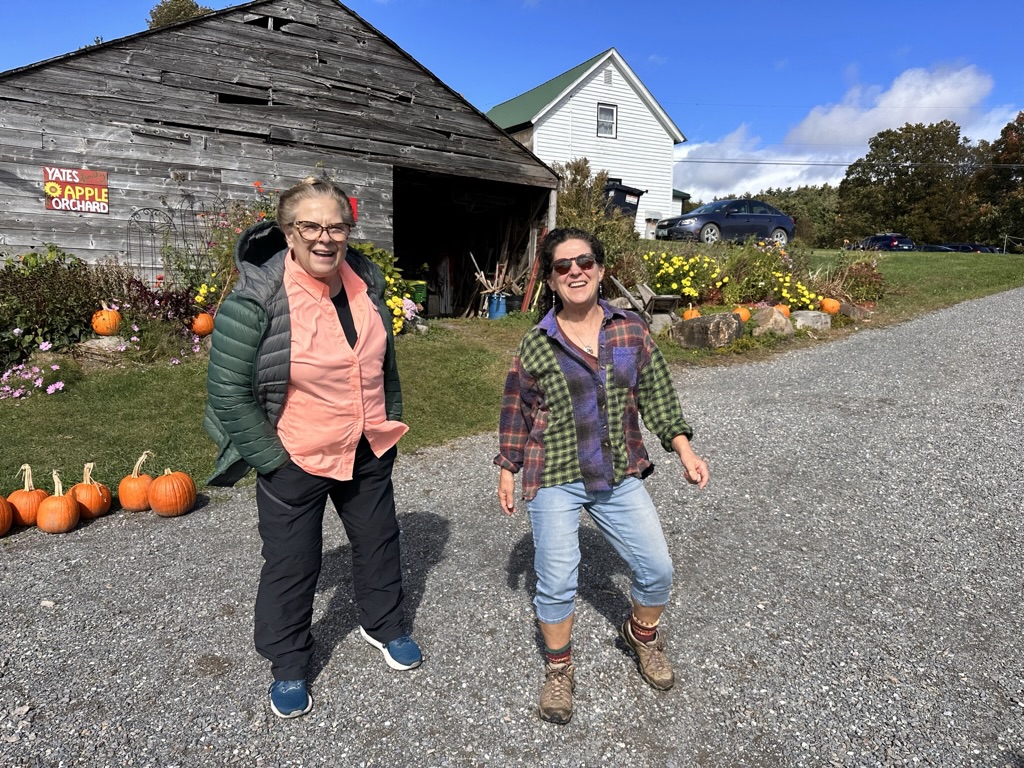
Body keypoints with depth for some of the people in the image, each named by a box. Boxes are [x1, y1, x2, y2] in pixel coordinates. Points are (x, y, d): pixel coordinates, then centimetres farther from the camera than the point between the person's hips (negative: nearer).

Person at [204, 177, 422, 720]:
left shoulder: (366, 282, -3)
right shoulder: (255, 300, -21)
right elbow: (228, 393, -17)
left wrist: (391, 422, 11)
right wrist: (271, 459, -14)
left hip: (368, 453, 6)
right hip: (295, 462, -5)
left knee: (379, 542, 22)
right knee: (292, 565, 12)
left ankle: (383, 625, 48)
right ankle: (287, 667, 37)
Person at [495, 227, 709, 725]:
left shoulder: (631, 331, 0)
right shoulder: (536, 345, -5)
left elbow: (656, 394, 5)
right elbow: (517, 412, 3)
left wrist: (683, 449, -3)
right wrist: (508, 470, 7)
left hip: (620, 477, 3)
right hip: (554, 481, -2)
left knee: (657, 570, 6)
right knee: (556, 582, 2)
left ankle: (641, 634, 40)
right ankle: (558, 668, 31)